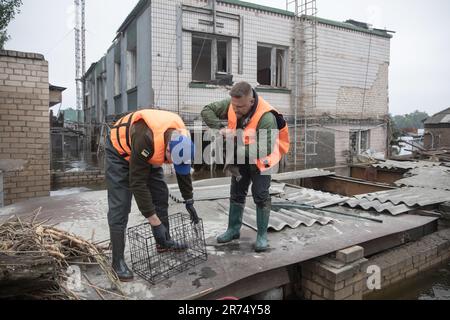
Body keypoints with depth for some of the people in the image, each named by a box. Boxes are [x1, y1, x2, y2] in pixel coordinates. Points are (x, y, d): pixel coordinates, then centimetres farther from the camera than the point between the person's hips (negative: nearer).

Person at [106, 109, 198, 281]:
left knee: (161, 194, 4)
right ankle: (118, 260, -2)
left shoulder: (181, 138, -22)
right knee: (119, 206, -12)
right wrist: (154, 221, -32)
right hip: (120, 150, -6)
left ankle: (164, 242, 20)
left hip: (146, 154, 7)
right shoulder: (146, 138, -43)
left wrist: (189, 201, 1)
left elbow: (184, 171, -4)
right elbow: (137, 183, -37)